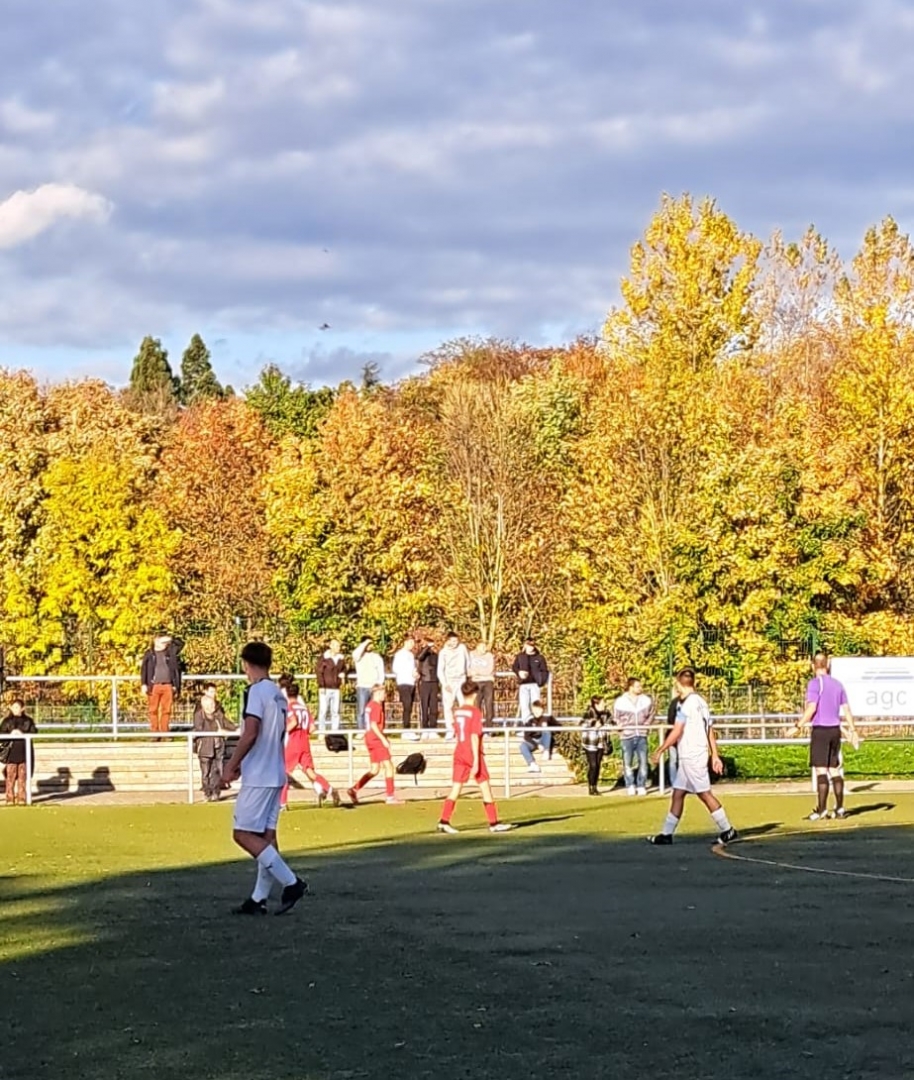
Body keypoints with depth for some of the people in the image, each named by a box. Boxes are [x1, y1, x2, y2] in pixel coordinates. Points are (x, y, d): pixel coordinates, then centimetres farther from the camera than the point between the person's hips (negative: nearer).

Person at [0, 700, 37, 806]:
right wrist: (10, 734, -16)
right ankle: (10, 799, 1)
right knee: (10, 776, -3)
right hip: (11, 752, 0)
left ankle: (21, 798, 7)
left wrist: (23, 734, -14)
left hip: (24, 752, 0)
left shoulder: (28, 721, 7)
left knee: (22, 777, 2)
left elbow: (34, 733, 0)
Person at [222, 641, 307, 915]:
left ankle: (291, 882, -12)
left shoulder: (256, 691, -13)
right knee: (266, 836, 8)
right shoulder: (278, 694, 14)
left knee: (243, 834, -7)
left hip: (258, 777, -9)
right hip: (275, 774, 9)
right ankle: (259, 898, 9)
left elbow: (250, 734, -21)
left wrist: (231, 767, -14)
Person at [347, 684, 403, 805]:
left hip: (370, 739, 10)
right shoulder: (376, 706, -14)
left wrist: (383, 737, 22)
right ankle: (390, 796, -5)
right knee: (388, 766, -5)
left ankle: (354, 789, 8)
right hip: (376, 738, -10)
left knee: (374, 770, 12)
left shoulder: (370, 705, 15)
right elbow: (373, 725, -21)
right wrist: (383, 739, -19)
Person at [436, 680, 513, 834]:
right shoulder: (475, 712, -11)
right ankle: (493, 823, 8)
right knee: (485, 788, 4)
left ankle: (444, 821, -6)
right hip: (472, 755, -6)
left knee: (455, 789, 3)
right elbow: (474, 737, -16)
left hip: (459, 754, 6)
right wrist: (476, 761, -17)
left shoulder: (457, 712, 8)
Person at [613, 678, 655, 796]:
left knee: (643, 762, 0)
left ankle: (641, 786, 9)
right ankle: (630, 786, 11)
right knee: (627, 763, 1)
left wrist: (646, 725, 3)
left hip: (641, 736, 2)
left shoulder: (646, 700, 4)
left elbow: (651, 714, 17)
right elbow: (615, 716, 8)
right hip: (627, 736, -2)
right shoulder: (620, 701, -2)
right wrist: (619, 725, -8)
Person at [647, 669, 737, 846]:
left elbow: (676, 732, -17)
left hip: (691, 756, -9)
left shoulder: (688, 704, -15)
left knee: (705, 794, -5)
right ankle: (666, 834, 11)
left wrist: (659, 751, -11)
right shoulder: (701, 702, 12)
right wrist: (715, 755, 17)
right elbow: (710, 731, 14)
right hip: (688, 758, 9)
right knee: (677, 795, 9)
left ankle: (727, 830, -1)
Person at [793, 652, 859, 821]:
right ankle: (840, 808, 12)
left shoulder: (815, 683, -8)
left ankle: (822, 810, -9)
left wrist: (799, 726, -10)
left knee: (821, 770, -6)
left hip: (820, 730, -6)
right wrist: (852, 730, 15)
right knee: (835, 769, 12)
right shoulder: (837, 684, 11)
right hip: (835, 730, 6)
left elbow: (811, 708, -16)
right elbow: (846, 709, 11)